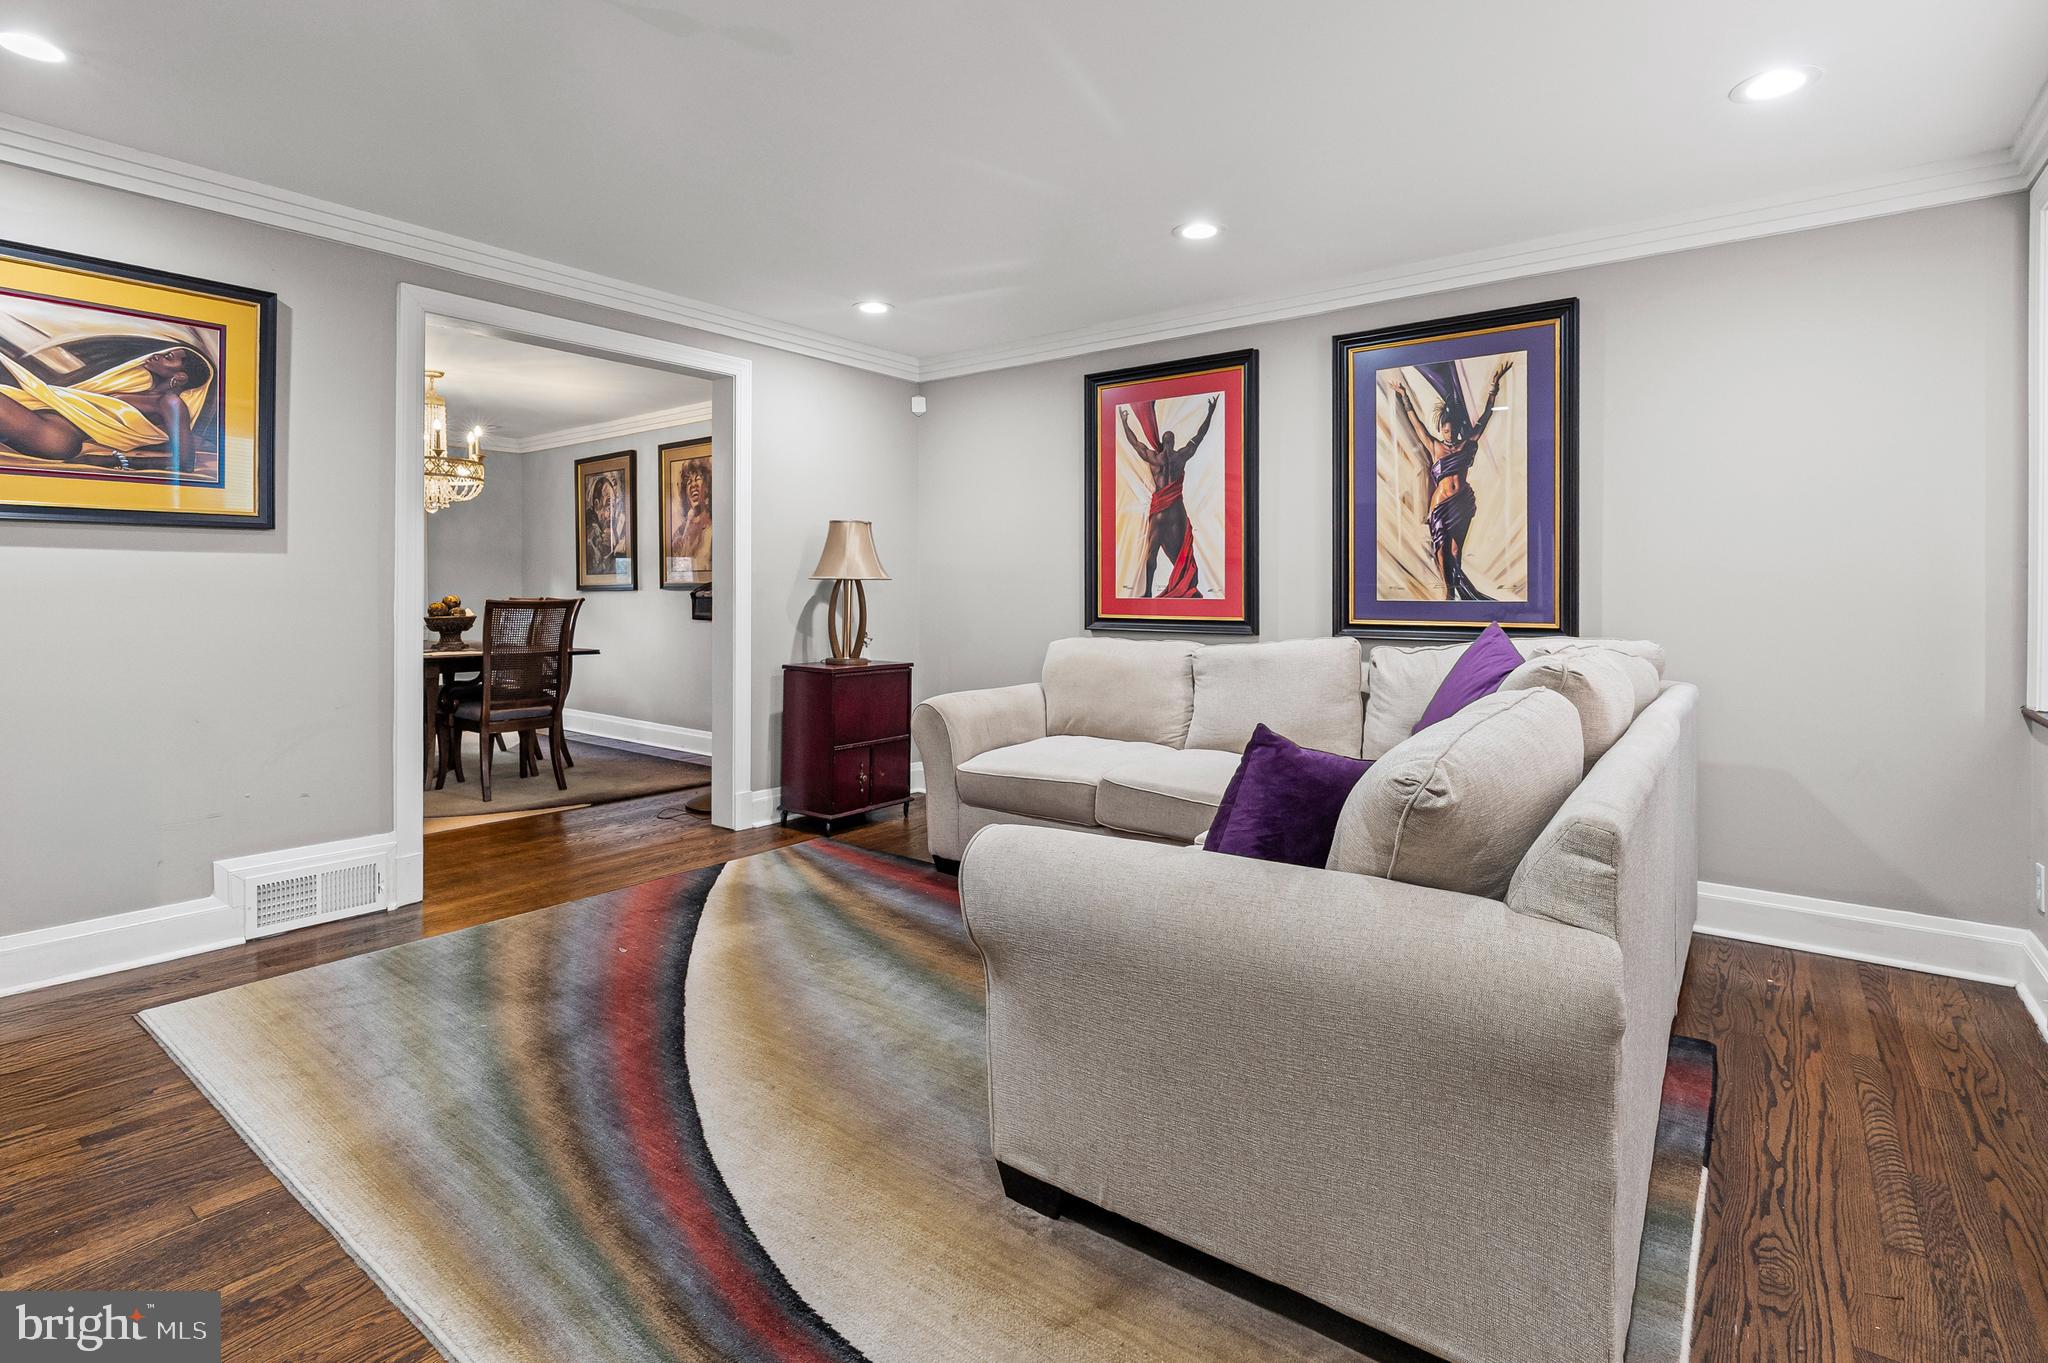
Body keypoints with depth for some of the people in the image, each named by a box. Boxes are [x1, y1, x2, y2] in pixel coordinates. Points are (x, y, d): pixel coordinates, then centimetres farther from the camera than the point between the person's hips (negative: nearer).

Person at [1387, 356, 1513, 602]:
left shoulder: (1467, 445, 5)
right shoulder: (1435, 447, 2)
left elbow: (1484, 416, 6)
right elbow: (1416, 422, 7)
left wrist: (1494, 384, 5)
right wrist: (1404, 396, 9)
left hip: (1463, 502, 1)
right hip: (1442, 504, -1)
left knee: (1456, 547, 5)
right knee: (1442, 547, -1)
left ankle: (1456, 587, 11)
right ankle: (1450, 592, 5)